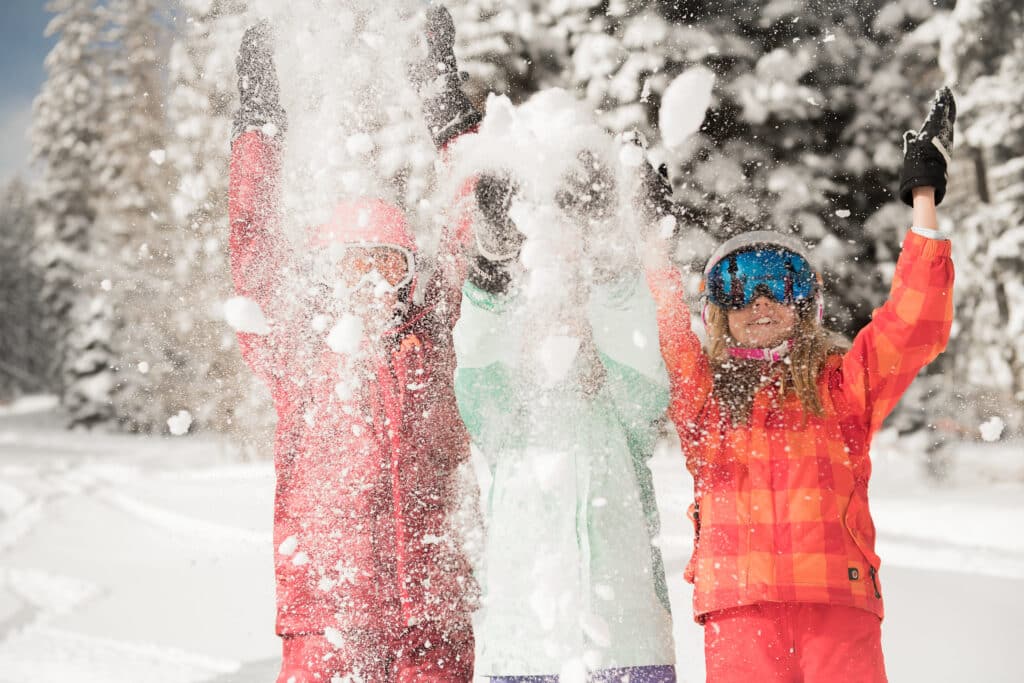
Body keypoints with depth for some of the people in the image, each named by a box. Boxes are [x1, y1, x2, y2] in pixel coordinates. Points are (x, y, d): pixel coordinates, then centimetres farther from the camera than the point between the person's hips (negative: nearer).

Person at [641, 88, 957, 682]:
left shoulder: (844, 383, 13)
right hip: (739, 609, 0)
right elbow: (662, 323, 3)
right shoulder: (702, 392, 14)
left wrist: (924, 199, 4)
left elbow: (917, 325, 5)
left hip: (839, 602, 0)